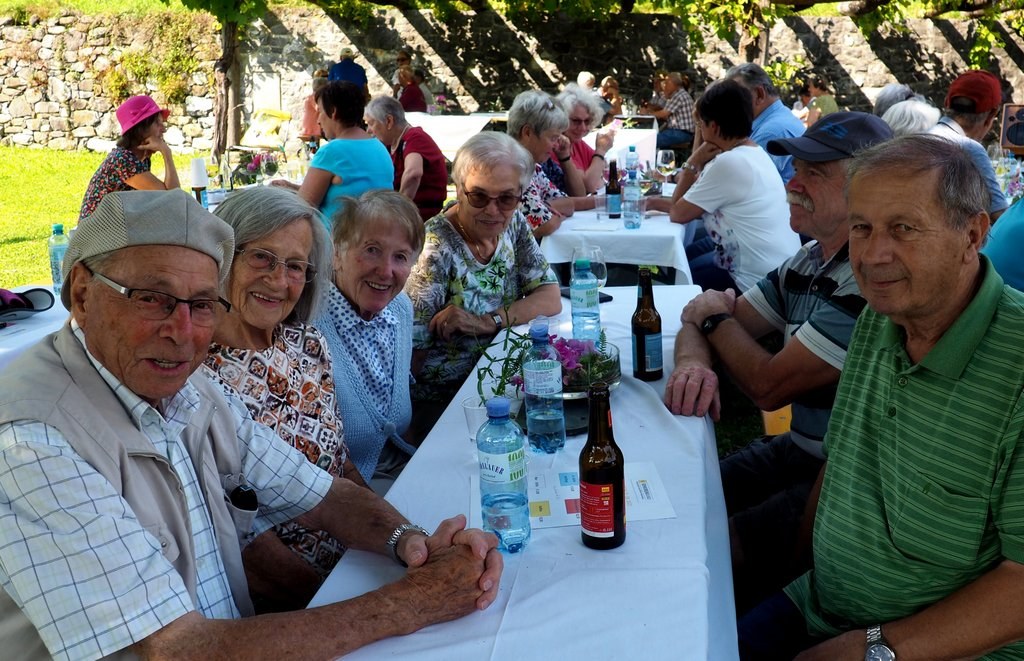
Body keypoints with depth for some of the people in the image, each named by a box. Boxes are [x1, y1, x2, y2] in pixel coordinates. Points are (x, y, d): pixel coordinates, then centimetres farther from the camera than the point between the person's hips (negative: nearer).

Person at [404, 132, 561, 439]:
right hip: (439, 400, -6)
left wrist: (489, 321, -17)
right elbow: (411, 351, -19)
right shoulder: (436, 248, -19)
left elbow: (550, 298, -1)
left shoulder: (513, 223, 0)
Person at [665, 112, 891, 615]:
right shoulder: (807, 262, 6)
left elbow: (768, 385, -21)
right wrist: (693, 361, -16)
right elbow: (700, 325, 8)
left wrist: (715, 315, -3)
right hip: (798, 453, 9)